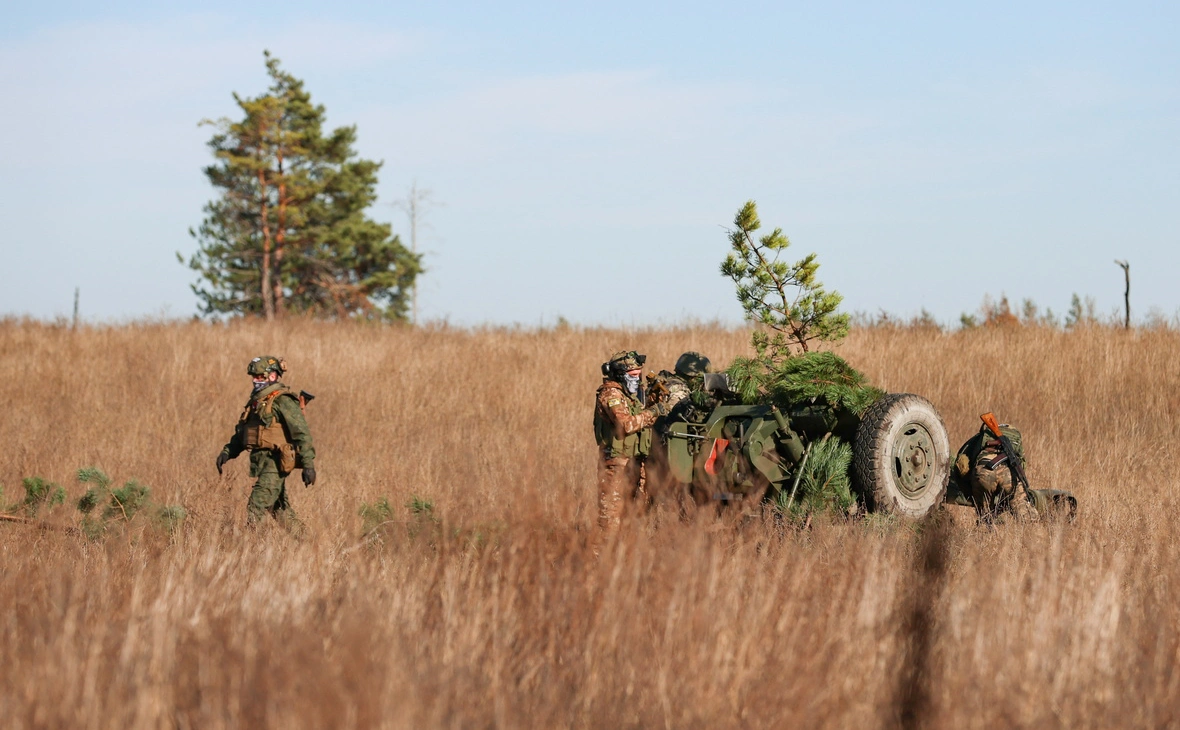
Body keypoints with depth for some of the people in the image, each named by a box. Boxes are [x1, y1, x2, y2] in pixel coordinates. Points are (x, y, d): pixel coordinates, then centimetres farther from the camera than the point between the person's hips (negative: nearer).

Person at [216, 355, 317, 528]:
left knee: (257, 507, -15)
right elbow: (241, 433, 25)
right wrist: (227, 452, 11)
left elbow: (302, 433, -17)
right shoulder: (256, 401, 16)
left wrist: (309, 465, -22)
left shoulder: (283, 401, -12)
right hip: (259, 461, 9)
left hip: (275, 462, -9)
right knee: (279, 509, 13)